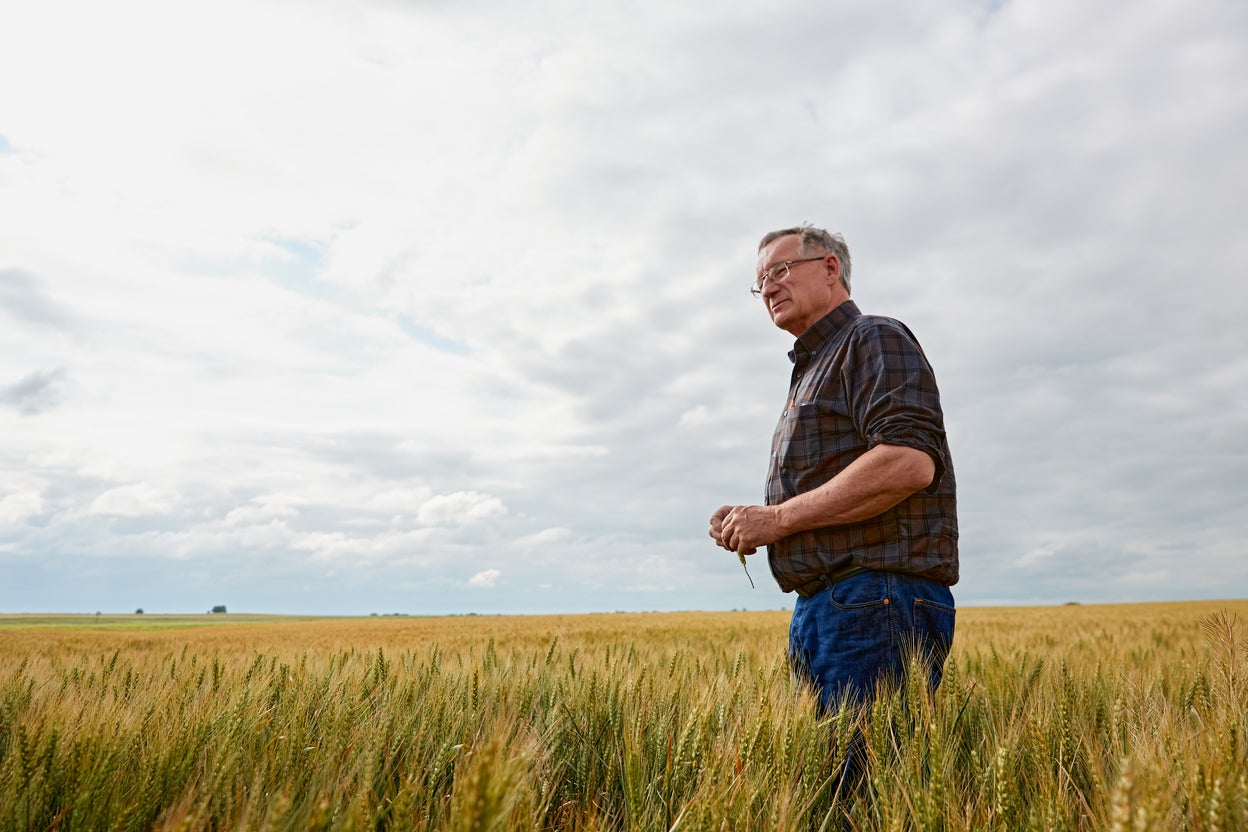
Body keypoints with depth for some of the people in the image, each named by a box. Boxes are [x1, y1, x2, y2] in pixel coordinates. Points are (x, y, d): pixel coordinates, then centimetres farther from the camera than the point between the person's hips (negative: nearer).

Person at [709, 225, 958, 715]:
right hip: (818, 611, 10)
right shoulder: (812, 369, 26)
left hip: (878, 605, -9)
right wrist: (753, 523, 8)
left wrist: (779, 516, -15)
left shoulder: (875, 339, -2)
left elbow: (909, 462, -20)